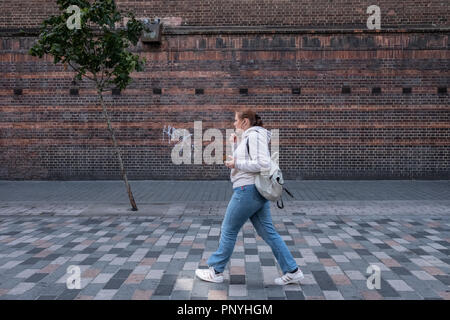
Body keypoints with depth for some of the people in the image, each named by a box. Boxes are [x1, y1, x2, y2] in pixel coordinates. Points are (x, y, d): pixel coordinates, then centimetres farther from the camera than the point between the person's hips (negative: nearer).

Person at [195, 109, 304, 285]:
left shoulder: (254, 135, -12)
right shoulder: (249, 137, 19)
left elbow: (262, 164, -22)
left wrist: (236, 164, -15)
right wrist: (235, 145, 17)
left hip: (248, 190, -10)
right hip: (257, 191, 10)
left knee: (228, 230, 4)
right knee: (268, 232, 10)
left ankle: (215, 271, 17)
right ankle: (292, 271, 11)